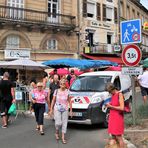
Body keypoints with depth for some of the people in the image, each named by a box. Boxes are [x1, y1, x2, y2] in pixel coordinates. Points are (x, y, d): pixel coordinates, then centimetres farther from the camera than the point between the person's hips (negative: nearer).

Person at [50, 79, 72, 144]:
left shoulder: (67, 92, -3)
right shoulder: (56, 91, -1)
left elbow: (69, 101, 0)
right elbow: (53, 101, 4)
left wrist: (71, 110, 0)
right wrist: (51, 109, 4)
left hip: (65, 110, 1)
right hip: (57, 109, 0)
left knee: (64, 123, 2)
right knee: (58, 123, -7)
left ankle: (63, 137, 12)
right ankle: (57, 132, 23)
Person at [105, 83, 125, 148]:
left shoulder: (119, 94, -14)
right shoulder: (113, 95, 10)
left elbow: (122, 108, -21)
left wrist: (111, 106, -15)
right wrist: (109, 105, 4)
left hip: (118, 118, -8)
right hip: (112, 117, 8)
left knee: (118, 137, -5)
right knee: (113, 137, 12)